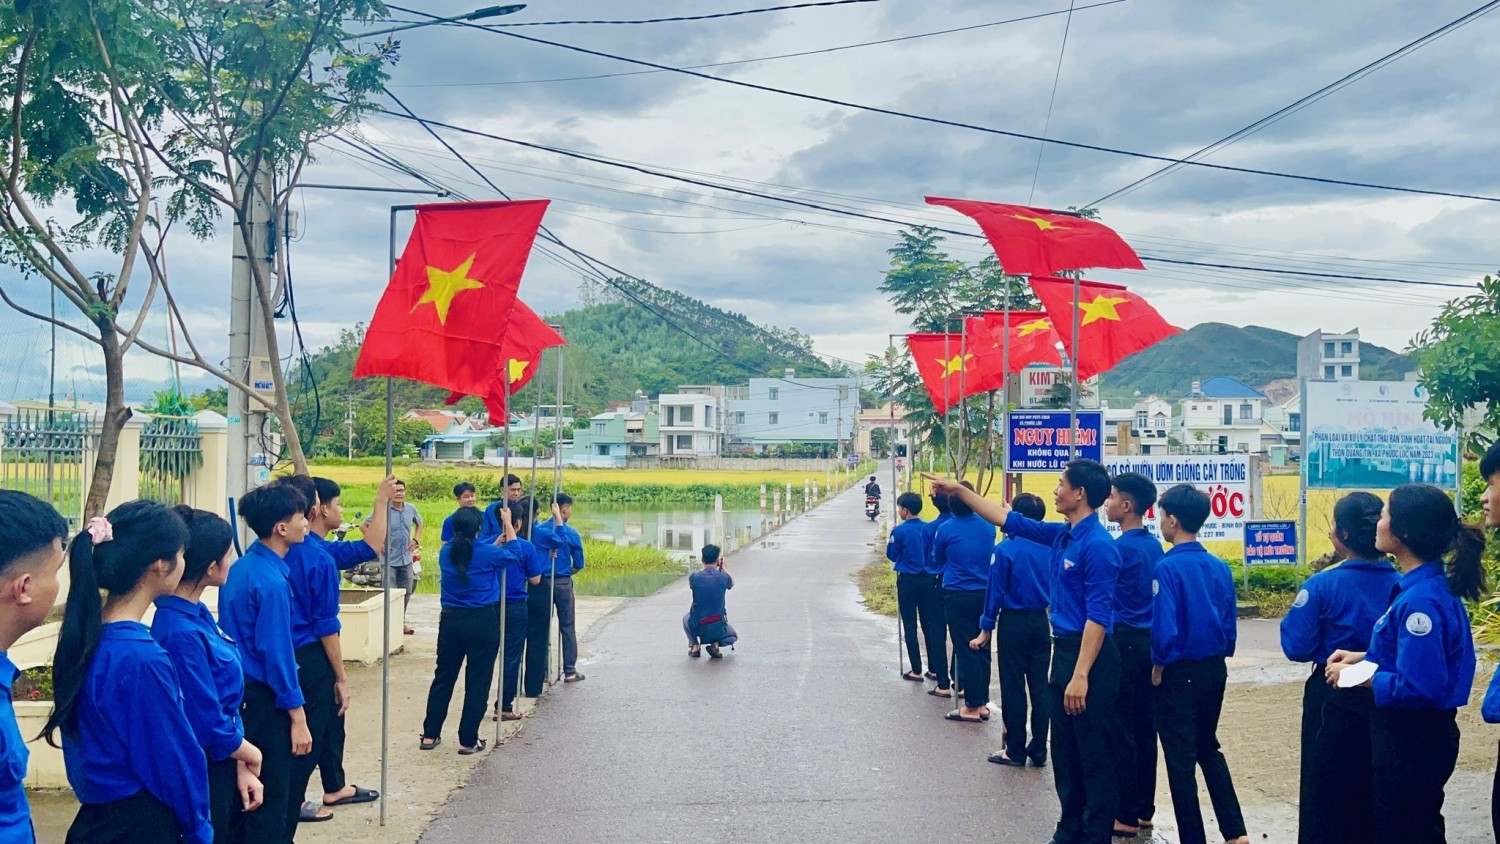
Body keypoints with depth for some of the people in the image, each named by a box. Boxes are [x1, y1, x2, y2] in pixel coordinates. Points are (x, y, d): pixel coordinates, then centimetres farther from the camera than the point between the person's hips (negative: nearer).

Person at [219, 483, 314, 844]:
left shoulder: (241, 568, 7)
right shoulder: (272, 582, -20)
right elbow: (277, 654, -21)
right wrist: (298, 717, -15)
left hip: (239, 692, 9)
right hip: (265, 702, -9)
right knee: (271, 800, 1)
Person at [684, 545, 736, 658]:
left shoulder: (694, 577, -8)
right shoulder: (723, 577, -9)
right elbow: (732, 583, 16)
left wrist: (705, 566, 27)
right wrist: (723, 567, 29)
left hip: (697, 627, 1)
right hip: (717, 628, -1)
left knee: (686, 618, 37)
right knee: (733, 637, 31)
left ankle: (694, 645, 13)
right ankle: (716, 643, -2)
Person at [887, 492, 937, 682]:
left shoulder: (900, 531, -13)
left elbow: (891, 555, -3)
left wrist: (892, 536, 8)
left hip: (907, 581, -4)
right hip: (926, 579, 4)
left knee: (910, 626, 3)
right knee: (929, 623, 12)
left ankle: (916, 670, 4)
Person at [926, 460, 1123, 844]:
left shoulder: (1097, 545, -19)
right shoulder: (1062, 535, 8)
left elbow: (1098, 615, -22)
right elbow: (1009, 520, 19)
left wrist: (1081, 675, -24)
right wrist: (959, 490, 20)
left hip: (1090, 655, -10)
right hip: (1064, 649, 10)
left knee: (1095, 756, 0)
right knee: (1064, 752, 17)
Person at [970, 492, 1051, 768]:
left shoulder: (1005, 549, -13)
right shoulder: (1050, 548, -1)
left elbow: (995, 591, -10)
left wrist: (986, 627, -2)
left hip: (1013, 623, -4)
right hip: (1041, 623, 4)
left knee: (1013, 688, 4)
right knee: (1039, 686, 9)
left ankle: (1015, 751, 9)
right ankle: (1038, 751, 15)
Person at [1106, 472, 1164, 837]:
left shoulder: (1121, 547, -15)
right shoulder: (1154, 546, 10)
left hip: (1123, 642, -8)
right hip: (1149, 642, 8)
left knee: (1121, 731, -2)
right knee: (1144, 728, 12)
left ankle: (1125, 816, 3)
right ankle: (1144, 809, 20)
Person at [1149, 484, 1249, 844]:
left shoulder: (1168, 568, -19)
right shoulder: (1220, 567, 1)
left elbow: (1164, 628, -22)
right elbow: (1230, 622, 7)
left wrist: (1158, 665, -6)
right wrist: (1220, 657, 18)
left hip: (1180, 674, -7)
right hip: (1215, 669, 7)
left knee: (1181, 759, 6)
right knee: (1209, 749, 22)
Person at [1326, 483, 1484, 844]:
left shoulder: (1421, 600, -27)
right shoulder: (1425, 586, 4)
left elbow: (1419, 687, -28)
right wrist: (1365, 658, 6)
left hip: (1413, 743, -10)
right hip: (1414, 735, 10)